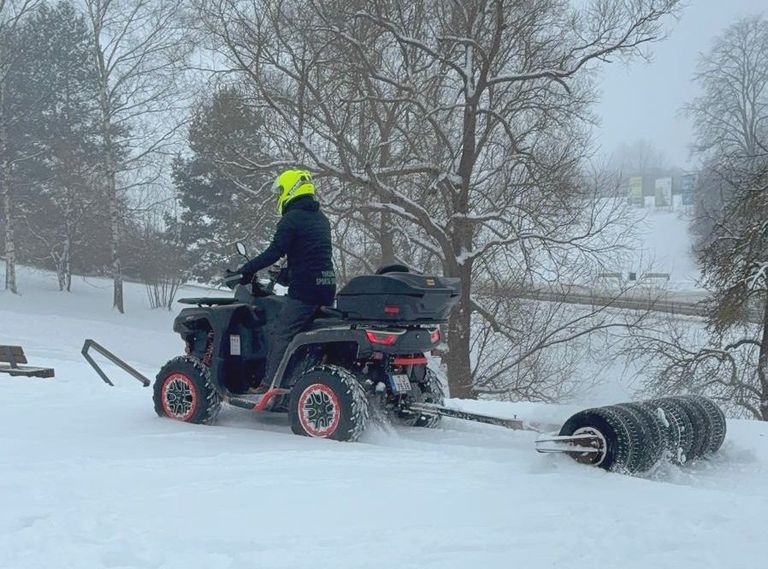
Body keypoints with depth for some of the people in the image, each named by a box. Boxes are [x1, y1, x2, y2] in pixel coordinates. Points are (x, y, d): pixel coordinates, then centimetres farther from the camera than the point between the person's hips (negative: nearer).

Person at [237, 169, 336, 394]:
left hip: (304, 288, -8)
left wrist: (245, 271, -8)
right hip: (328, 285, 8)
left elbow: (274, 252, -16)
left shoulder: (291, 219, -7)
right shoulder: (321, 219, 19)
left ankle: (270, 385, -8)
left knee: (280, 334, -6)